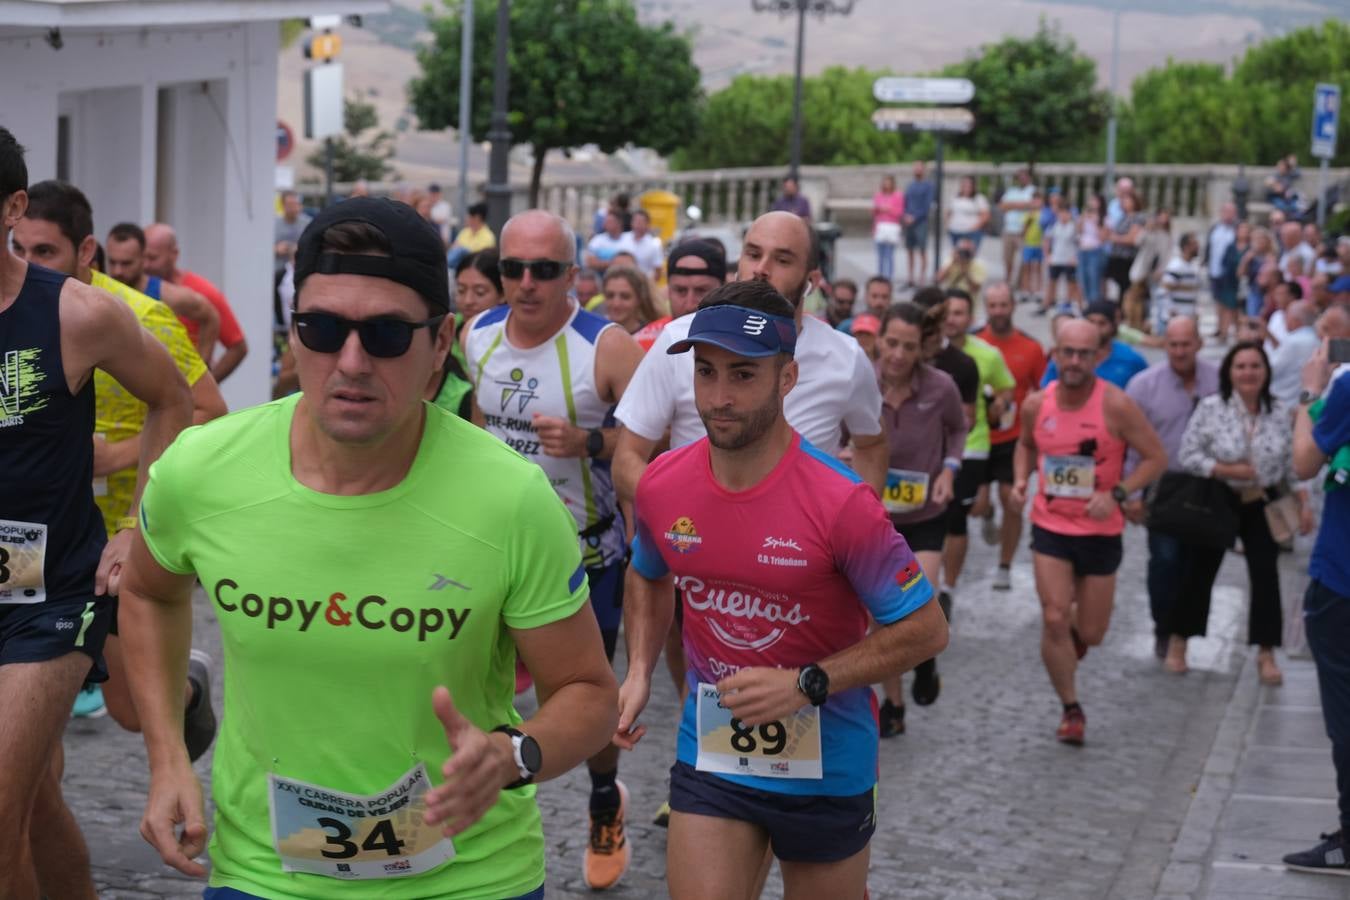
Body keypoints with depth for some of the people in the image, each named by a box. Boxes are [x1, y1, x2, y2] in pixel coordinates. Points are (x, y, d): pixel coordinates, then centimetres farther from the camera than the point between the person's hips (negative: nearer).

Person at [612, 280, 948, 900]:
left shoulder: (840, 502, -22)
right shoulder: (661, 486, -8)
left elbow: (926, 629, -16)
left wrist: (806, 684, -22)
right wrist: (639, 672, 1)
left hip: (825, 764, -3)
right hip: (709, 755, 3)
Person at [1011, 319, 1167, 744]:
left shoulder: (1115, 405, -15)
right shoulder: (1037, 405, -4)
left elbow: (1156, 457, -10)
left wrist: (1116, 493, -22)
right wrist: (1021, 479, -3)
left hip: (1100, 533, -1)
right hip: (1050, 528, 1)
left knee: (1090, 634, 8)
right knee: (1054, 620, -11)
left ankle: (1076, 632, 47)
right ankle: (1071, 709, 7)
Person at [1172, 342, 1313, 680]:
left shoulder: (1279, 412, -3)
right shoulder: (1211, 408, -12)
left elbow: (1292, 463, 4)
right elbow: (1188, 456, -13)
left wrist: (1304, 503, 0)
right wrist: (1227, 471, -21)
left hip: (1262, 505, 2)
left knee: (1266, 576, -1)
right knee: (1201, 572, 8)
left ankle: (1266, 654, 6)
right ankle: (1179, 641, 25)